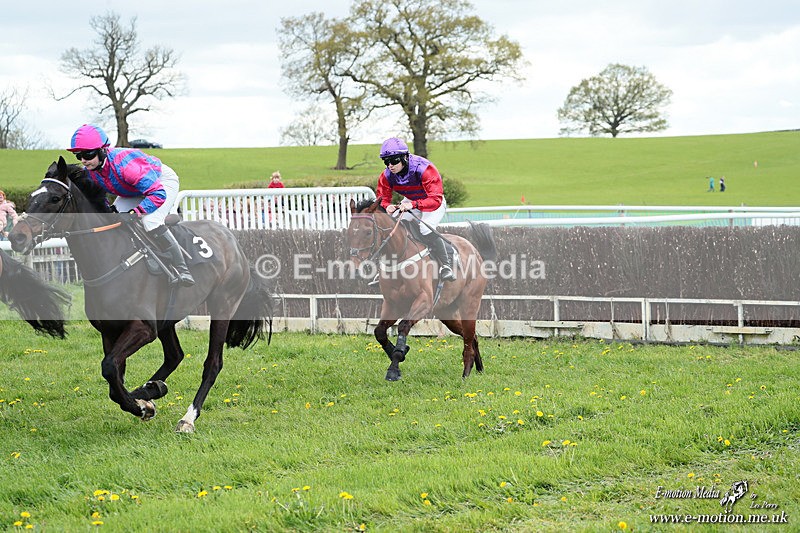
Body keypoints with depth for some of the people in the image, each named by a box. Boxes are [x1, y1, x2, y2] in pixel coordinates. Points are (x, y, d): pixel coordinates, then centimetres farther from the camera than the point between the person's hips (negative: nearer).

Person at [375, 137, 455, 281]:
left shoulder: (424, 169, -36)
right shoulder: (387, 175, -18)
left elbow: (435, 200, -41)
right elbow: (382, 198, -8)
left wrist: (413, 205, -57)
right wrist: (388, 207, -35)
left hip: (434, 204, -6)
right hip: (409, 202, 6)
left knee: (426, 229, -32)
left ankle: (445, 265, -18)